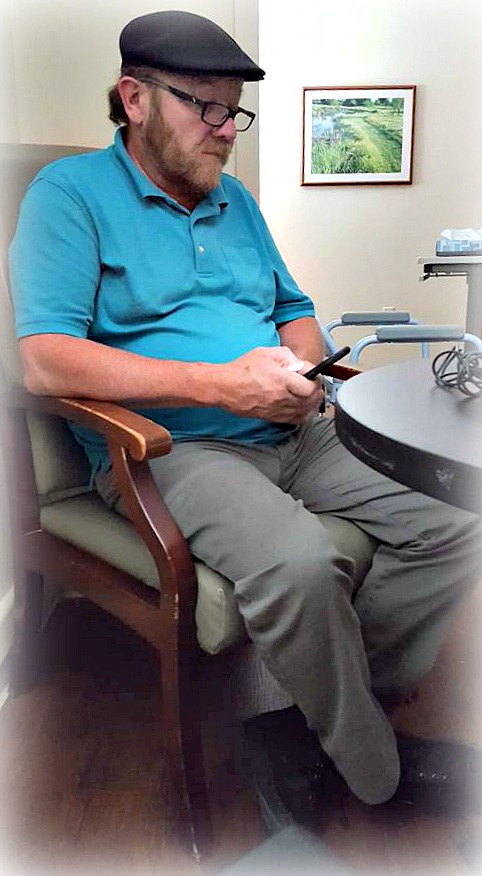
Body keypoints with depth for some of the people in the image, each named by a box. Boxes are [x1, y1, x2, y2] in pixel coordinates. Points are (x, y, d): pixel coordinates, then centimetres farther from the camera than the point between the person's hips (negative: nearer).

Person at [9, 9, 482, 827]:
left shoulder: (235, 199, 21)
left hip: (293, 437, 7)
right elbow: (45, 361, -15)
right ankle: (376, 779, -6)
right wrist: (220, 384, -19)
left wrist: (301, 369, -1)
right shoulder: (72, 193, 0)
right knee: (299, 564, -34)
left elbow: (297, 311, 25)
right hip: (173, 448, -7)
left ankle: (323, 716, 0)